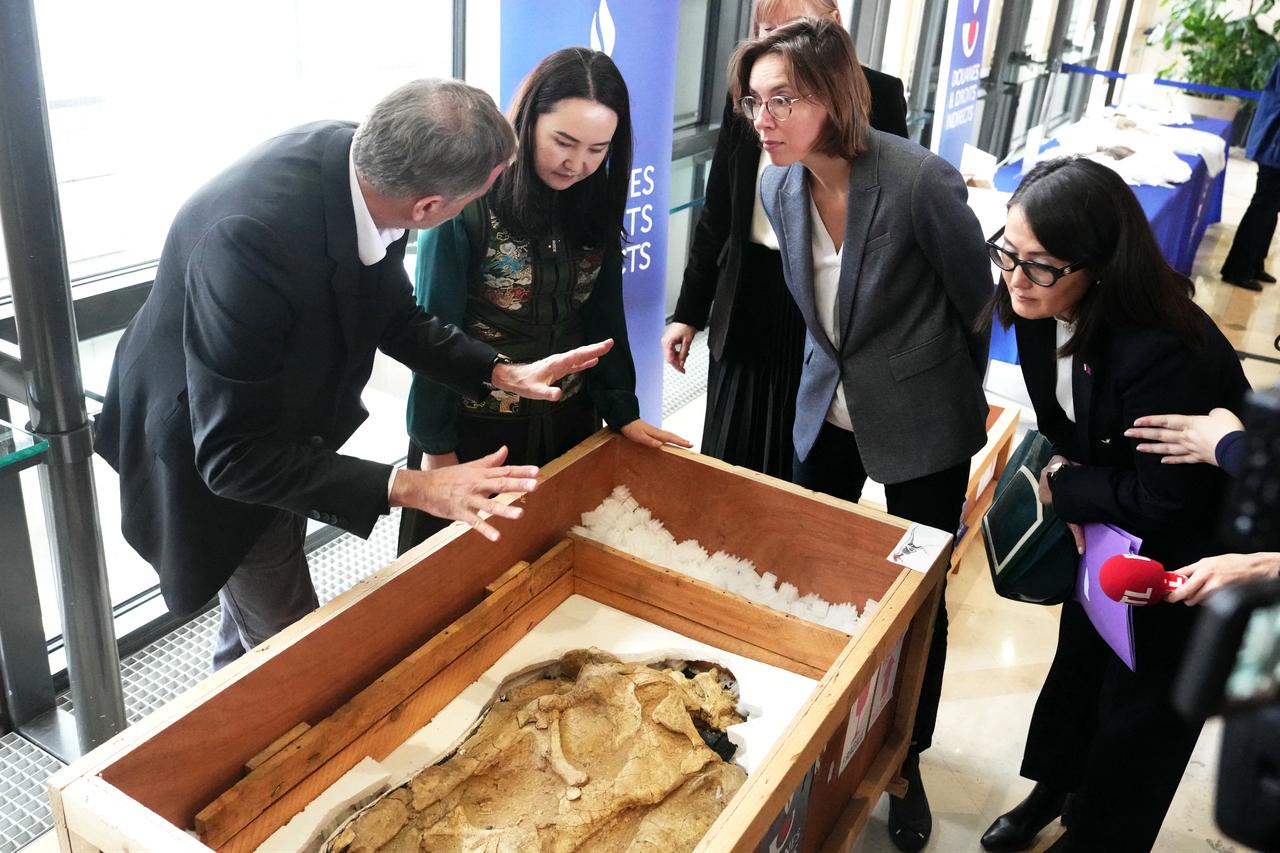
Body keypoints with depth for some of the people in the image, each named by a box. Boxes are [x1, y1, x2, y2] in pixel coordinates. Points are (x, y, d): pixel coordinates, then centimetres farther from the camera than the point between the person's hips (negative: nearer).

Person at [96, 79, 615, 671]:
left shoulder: (364, 162, -20)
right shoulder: (251, 234, -42)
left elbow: (392, 314, -2)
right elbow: (233, 456, -35)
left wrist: (502, 373, -13)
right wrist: (411, 488, -39)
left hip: (277, 417, 7)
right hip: (212, 454, -7)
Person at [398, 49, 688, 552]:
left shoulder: (595, 202, -3)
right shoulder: (469, 200, -18)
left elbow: (603, 317, 5)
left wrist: (622, 411, 0)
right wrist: (436, 446, -10)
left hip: (568, 423, 5)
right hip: (475, 428, -4)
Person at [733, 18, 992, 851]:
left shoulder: (921, 180, -25)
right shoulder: (779, 186, -7)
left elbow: (981, 298, -11)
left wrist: (967, 398, 3)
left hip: (921, 426, -5)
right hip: (826, 409, 5)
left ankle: (906, 761, 31)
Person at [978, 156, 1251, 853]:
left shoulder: (1162, 353, -40)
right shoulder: (1041, 308, -16)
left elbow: (1166, 501, -28)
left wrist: (1063, 489, -16)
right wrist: (1068, 483, -10)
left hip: (1187, 547, -7)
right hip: (1108, 532, 7)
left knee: (1140, 702, 12)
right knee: (1079, 656, 25)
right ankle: (1054, 786, 51)